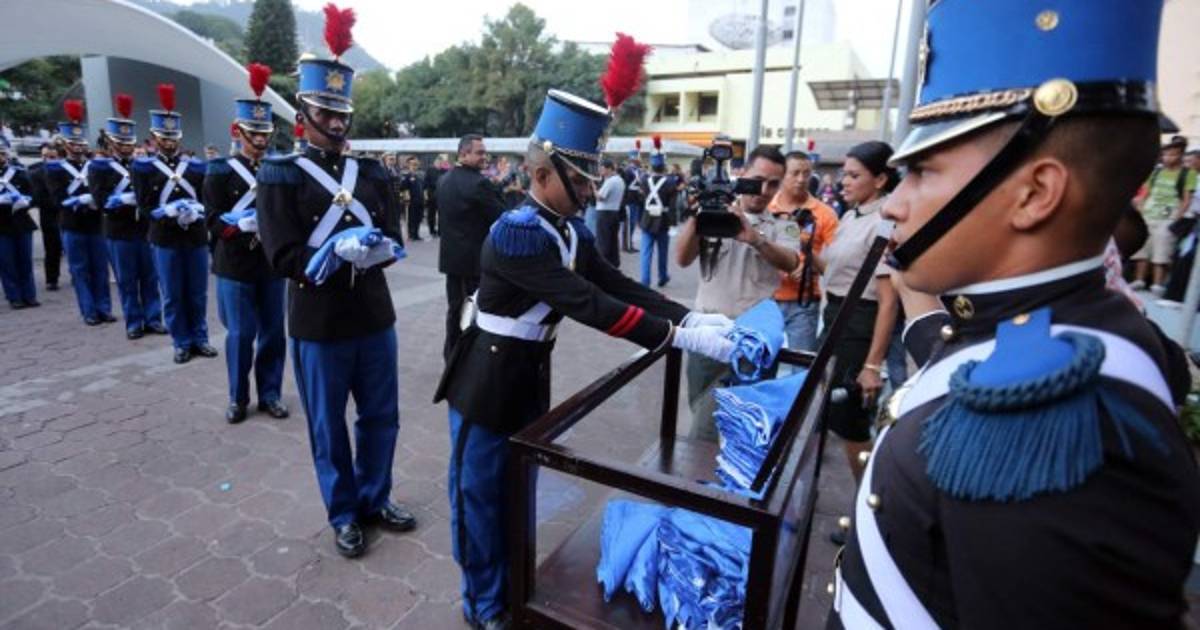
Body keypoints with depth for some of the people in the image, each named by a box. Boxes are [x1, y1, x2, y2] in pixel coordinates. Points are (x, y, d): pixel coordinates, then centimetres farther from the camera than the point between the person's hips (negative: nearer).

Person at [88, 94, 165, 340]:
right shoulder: (99, 167, 1)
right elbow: (102, 201, -11)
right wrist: (128, 197, -24)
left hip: (146, 229, 3)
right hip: (119, 233, -2)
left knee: (150, 277, 6)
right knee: (127, 281, 4)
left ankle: (153, 318, 14)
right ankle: (134, 322, 12)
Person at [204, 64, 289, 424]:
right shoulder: (220, 171, -1)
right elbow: (212, 221, -7)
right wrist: (239, 223, -25)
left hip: (272, 264, 3)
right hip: (235, 267, -2)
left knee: (273, 331, 8)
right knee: (241, 334, 4)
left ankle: (270, 394, 22)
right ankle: (238, 398, 20)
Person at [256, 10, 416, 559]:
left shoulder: (372, 174, 7)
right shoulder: (279, 175, -5)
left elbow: (393, 242, 1)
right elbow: (283, 257, -13)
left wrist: (370, 247, -19)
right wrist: (342, 252, -22)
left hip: (375, 317, 4)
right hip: (318, 324, -4)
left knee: (381, 417, 15)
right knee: (329, 427, 11)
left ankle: (375, 498, 35)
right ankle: (344, 515, 30)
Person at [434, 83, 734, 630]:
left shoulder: (572, 229, 1)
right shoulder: (516, 232, -26)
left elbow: (618, 285, -4)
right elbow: (588, 305, -33)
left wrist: (690, 317, -16)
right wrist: (679, 337, -34)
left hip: (530, 375, 8)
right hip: (488, 380, -8)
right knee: (481, 492, 11)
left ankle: (512, 584, 43)